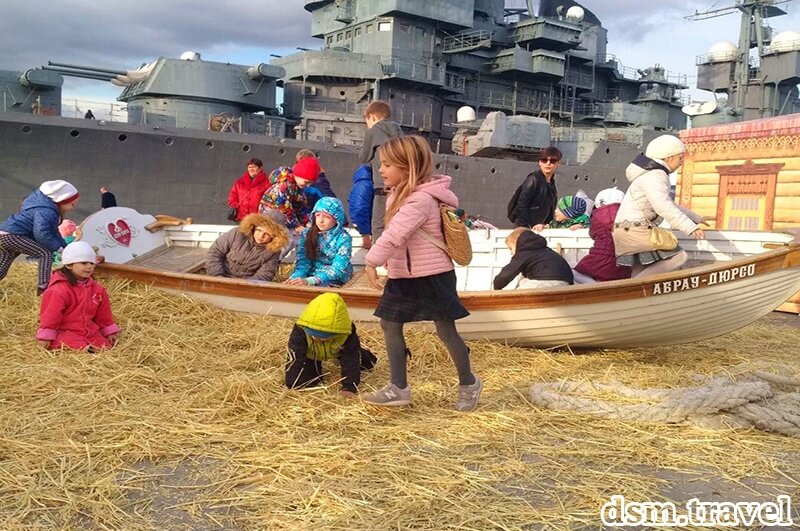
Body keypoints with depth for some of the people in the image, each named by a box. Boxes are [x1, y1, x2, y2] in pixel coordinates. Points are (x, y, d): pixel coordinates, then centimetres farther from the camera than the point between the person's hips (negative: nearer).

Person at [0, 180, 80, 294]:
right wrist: (59, 248, -25)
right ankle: (43, 286, -22)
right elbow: (41, 233, -33)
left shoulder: (52, 209, 12)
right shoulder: (46, 212, -22)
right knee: (46, 253, -17)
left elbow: (53, 232, 20)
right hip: (10, 235, -11)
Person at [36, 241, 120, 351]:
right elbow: (50, 315, -11)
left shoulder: (97, 289, 9)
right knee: (82, 350, -32)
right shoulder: (59, 290, -14)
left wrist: (109, 331, 19)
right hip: (66, 333, -7)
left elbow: (103, 315, 18)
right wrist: (46, 337, -9)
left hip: (91, 332, 7)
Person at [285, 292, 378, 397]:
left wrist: (349, 387, -44)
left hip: (337, 351, 1)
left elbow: (351, 361, -36)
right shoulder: (300, 332, -44)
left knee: (368, 363, 7)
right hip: (311, 354, -1)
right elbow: (294, 360, -41)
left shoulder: (347, 336, -41)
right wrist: (293, 385, -44)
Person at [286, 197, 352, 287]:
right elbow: (303, 262, -1)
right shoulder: (307, 234, 3)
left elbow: (337, 270, -18)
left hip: (334, 281, -3)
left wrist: (309, 281, -31)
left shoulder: (343, 239, -10)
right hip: (311, 277, 4)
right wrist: (294, 277, -24)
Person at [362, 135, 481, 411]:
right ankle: (399, 388, 13)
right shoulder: (402, 194, 11)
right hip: (404, 276, 10)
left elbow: (394, 234, -31)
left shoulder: (420, 199, -22)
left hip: (433, 276, -10)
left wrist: (372, 262, -32)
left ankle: (469, 383, 22)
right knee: (390, 324, 6)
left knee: (446, 330, 1)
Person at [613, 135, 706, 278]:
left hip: (627, 229, 11)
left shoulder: (656, 174, 23)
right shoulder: (654, 176, -13)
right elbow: (663, 207, -28)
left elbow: (669, 204, 31)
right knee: (679, 256, -11)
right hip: (634, 230, -11)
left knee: (641, 274, 17)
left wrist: (697, 219, 32)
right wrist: (690, 228, -32)